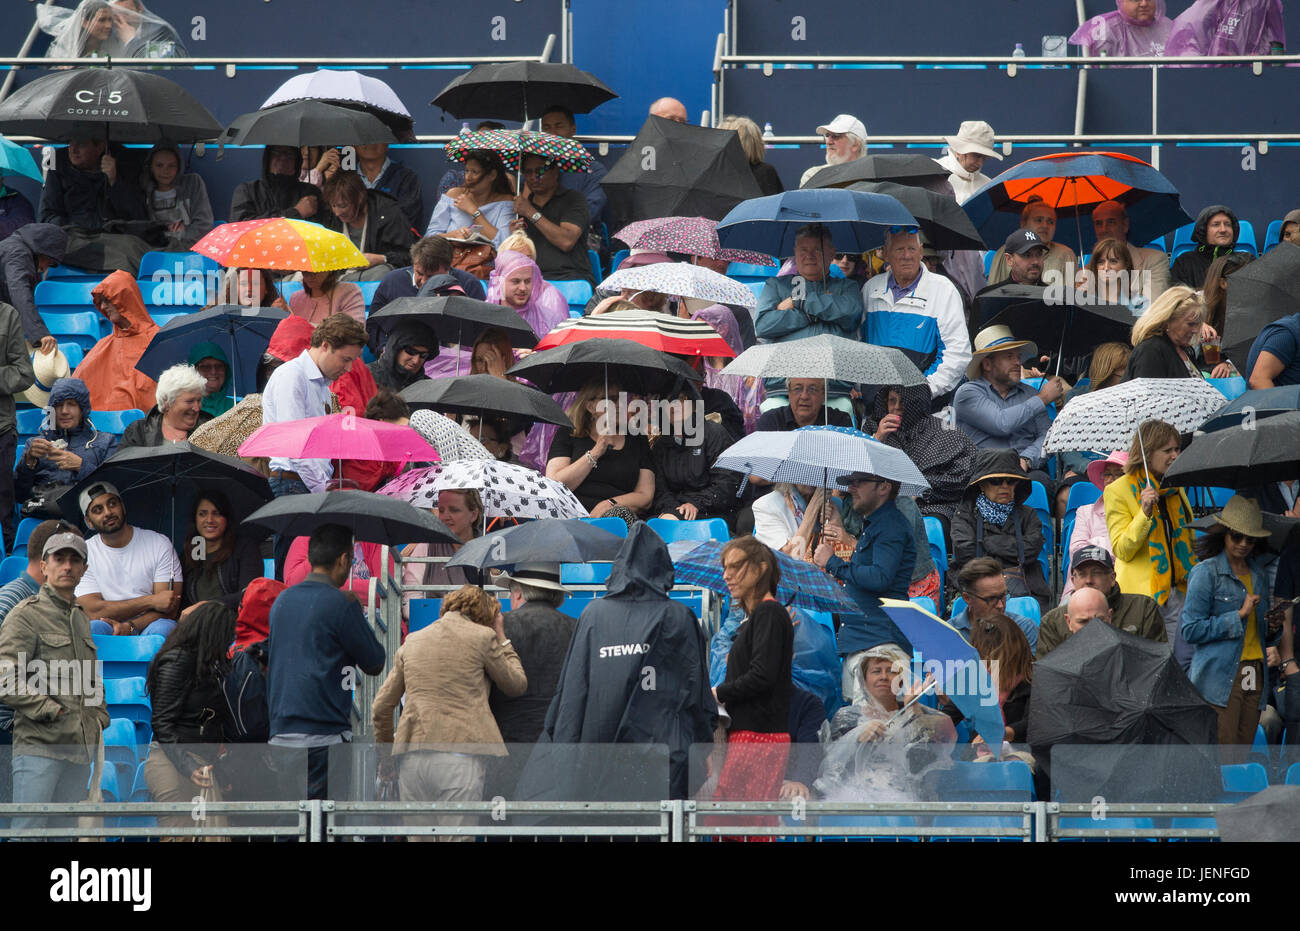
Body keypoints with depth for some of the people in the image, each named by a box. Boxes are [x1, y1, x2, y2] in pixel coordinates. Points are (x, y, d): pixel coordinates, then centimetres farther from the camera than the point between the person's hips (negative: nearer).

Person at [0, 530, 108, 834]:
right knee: (27, 831, -12)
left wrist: (99, 718, 16)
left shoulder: (81, 619, 22)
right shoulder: (27, 615, -3)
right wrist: (49, 709, -15)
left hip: (79, 750, 8)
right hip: (39, 746, -8)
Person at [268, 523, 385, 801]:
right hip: (324, 735, -7)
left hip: (280, 734, 7)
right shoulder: (341, 604, -10)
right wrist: (358, 613, 10)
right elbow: (375, 664, -1)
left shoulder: (283, 600, 13)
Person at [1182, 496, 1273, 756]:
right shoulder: (1206, 572, -3)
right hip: (1219, 678, -6)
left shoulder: (1258, 573, 16)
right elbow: (1190, 630, -10)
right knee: (1222, 760, -12)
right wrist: (1238, 616, -11)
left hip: (1254, 677, 6)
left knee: (1242, 759, 4)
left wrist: (1272, 626, 4)